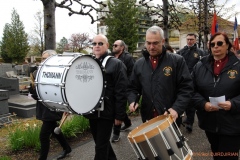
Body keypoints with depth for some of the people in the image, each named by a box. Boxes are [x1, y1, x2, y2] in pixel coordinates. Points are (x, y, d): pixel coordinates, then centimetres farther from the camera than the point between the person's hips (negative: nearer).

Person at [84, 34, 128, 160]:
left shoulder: (116, 64, -7)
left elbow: (121, 92, -12)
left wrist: (119, 115, -15)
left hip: (106, 112, -6)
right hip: (91, 111, 6)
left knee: (101, 146, 3)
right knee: (101, 142, 21)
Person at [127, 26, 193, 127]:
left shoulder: (177, 61, -5)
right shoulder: (139, 64, 6)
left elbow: (186, 87, -8)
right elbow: (132, 88, 13)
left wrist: (177, 108, -20)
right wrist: (132, 101, -6)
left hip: (170, 118, -3)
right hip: (148, 118, 3)